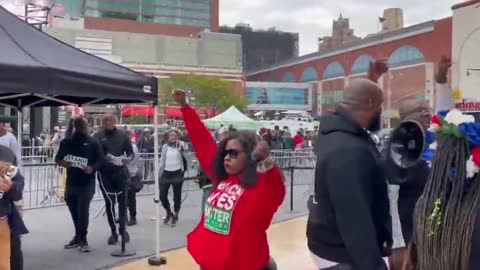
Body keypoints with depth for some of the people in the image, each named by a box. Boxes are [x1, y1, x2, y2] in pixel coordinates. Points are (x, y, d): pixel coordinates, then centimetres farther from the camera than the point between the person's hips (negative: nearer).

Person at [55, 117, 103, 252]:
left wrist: (92, 168, -23)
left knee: (83, 211, -9)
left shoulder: (93, 142, 0)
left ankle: (82, 239, 2)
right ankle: (78, 236, 27)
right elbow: (57, 158, 12)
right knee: (74, 211, 12)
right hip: (71, 182, 4)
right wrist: (62, 162, -11)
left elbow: (100, 160, -3)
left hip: (87, 183, -4)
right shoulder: (66, 142, 9)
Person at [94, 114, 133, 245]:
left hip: (121, 173, 1)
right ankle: (113, 232, 13)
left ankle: (122, 229, 23)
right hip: (105, 174, -1)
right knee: (109, 202, 2)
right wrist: (103, 158, -20)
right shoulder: (98, 136, 0)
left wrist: (128, 159, -14)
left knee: (122, 201, 7)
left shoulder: (122, 135, 5)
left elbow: (131, 152, 7)